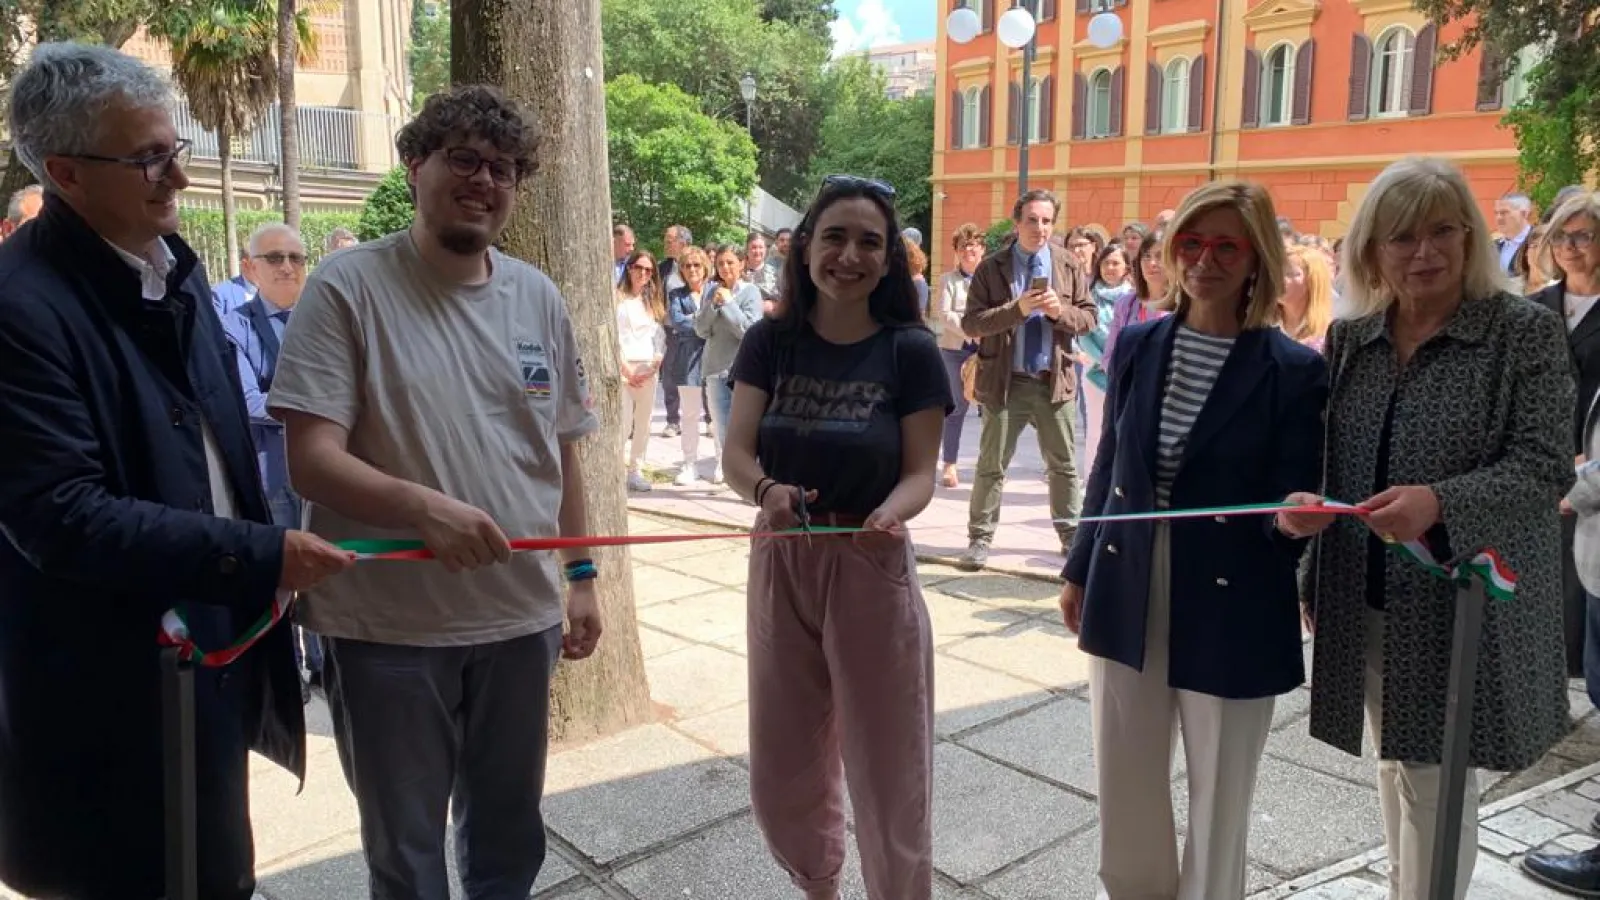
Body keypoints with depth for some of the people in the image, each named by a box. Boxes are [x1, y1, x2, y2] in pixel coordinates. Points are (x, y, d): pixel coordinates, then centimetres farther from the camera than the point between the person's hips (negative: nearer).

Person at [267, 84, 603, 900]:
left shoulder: (538, 298, 6)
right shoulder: (348, 287, -10)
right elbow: (311, 459, -16)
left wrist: (581, 574, 10)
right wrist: (425, 507, -33)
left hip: (521, 615, 4)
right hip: (387, 624, -4)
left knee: (509, 834, 22)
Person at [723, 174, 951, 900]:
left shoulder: (910, 351, -8)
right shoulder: (769, 342, -2)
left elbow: (919, 473, -8)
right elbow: (736, 453, -7)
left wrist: (890, 513, -30)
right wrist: (765, 491, -29)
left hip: (872, 571, -3)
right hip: (780, 568, 3)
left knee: (884, 767, 8)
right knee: (781, 771, 16)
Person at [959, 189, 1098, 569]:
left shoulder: (1069, 266, 4)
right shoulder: (991, 268, -3)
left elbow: (1089, 317, 6)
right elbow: (971, 323, -9)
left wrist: (1061, 311, -15)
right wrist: (1016, 309, -21)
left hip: (1055, 380, 3)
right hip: (1006, 381, -2)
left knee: (1064, 465, 13)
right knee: (992, 464, 3)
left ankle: (1070, 533, 27)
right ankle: (980, 538, 12)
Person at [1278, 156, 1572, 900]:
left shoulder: (1527, 332, -8)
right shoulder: (1347, 338, 5)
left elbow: (1546, 467, -14)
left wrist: (1438, 503, -30)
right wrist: (1304, 503, -12)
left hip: (1465, 602, -4)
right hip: (1367, 602, 5)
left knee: (1438, 778, 2)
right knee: (1396, 765, 17)